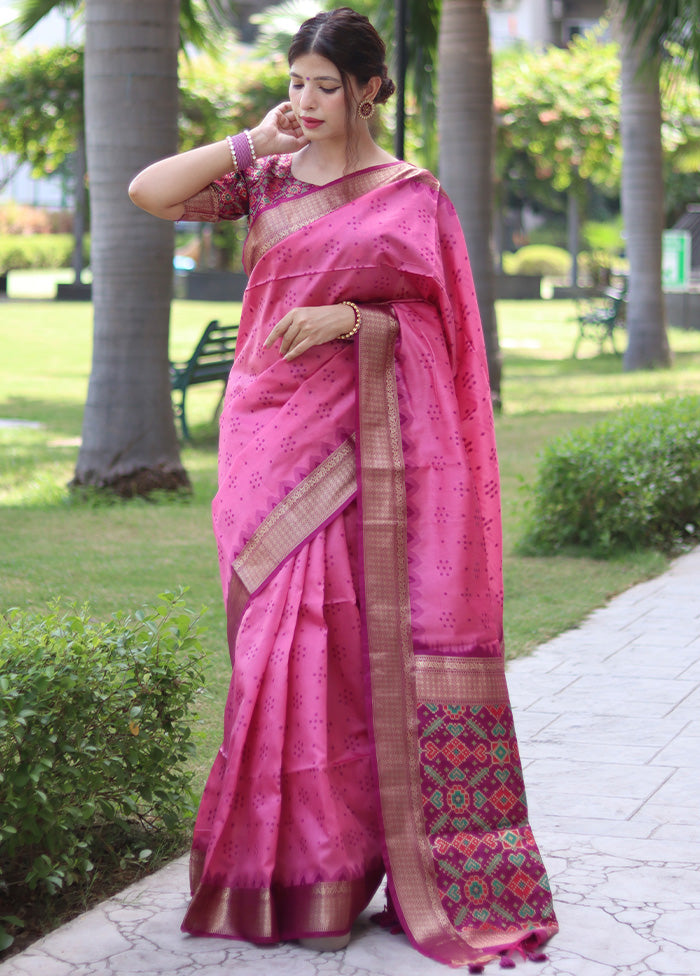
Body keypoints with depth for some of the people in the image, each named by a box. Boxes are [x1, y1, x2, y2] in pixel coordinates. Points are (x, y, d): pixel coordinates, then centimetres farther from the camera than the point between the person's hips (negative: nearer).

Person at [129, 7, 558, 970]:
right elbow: (149, 192, 2)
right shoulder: (268, 178, 11)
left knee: (367, 638, -5)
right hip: (269, 430, 3)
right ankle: (290, 864, 8)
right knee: (282, 639, 1)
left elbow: (431, 323, 1)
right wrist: (252, 143, -4)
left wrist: (348, 319, -15)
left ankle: (372, 861, 4)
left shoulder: (413, 194, 3)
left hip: (363, 442, -3)